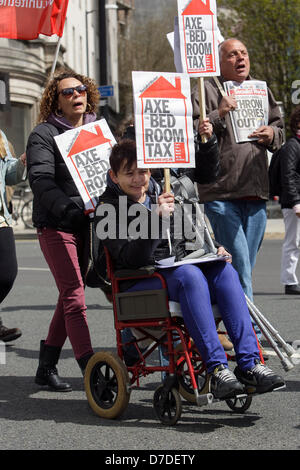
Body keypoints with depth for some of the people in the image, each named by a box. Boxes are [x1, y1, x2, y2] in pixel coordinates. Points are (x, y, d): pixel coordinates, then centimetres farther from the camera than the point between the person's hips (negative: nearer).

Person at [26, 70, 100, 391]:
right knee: (74, 296, -10)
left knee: (70, 296, 10)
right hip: (56, 226, -6)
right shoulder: (44, 135, -3)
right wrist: (67, 208, -29)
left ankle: (47, 366, 21)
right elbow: (41, 180, -15)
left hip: (90, 223, 6)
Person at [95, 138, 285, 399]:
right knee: (188, 274, -35)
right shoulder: (108, 209, -3)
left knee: (224, 270, -22)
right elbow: (131, 259, -17)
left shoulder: (161, 195, 17)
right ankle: (217, 369, -40)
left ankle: (250, 364, -30)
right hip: (138, 283, -6)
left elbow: (185, 242, 26)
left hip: (179, 269, 6)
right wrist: (155, 219, -27)